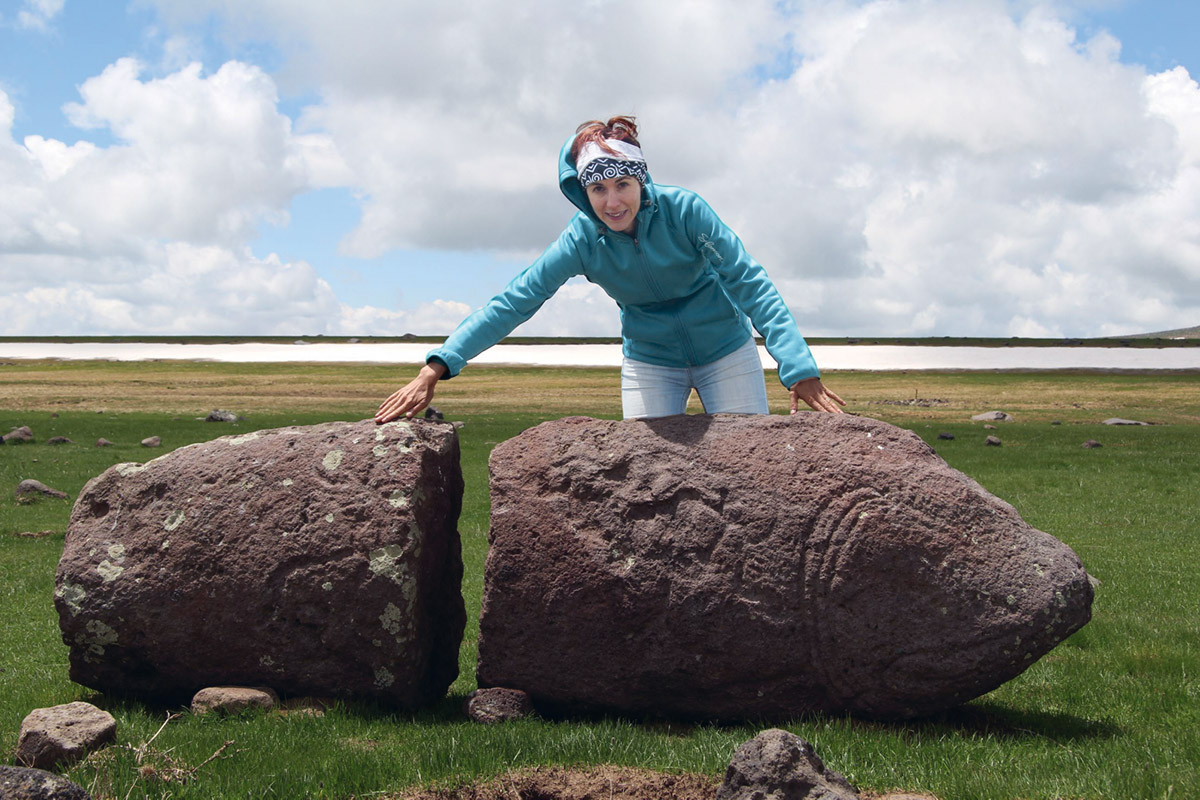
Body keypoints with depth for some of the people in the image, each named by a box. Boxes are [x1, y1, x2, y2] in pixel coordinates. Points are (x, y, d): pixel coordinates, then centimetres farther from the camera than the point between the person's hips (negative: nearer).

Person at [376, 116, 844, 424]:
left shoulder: (683, 210, -23)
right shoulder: (583, 241, -17)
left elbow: (749, 284, -25)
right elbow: (514, 302, -21)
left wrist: (800, 370, -35)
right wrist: (437, 368, -31)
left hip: (725, 351, -2)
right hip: (650, 362, 2)